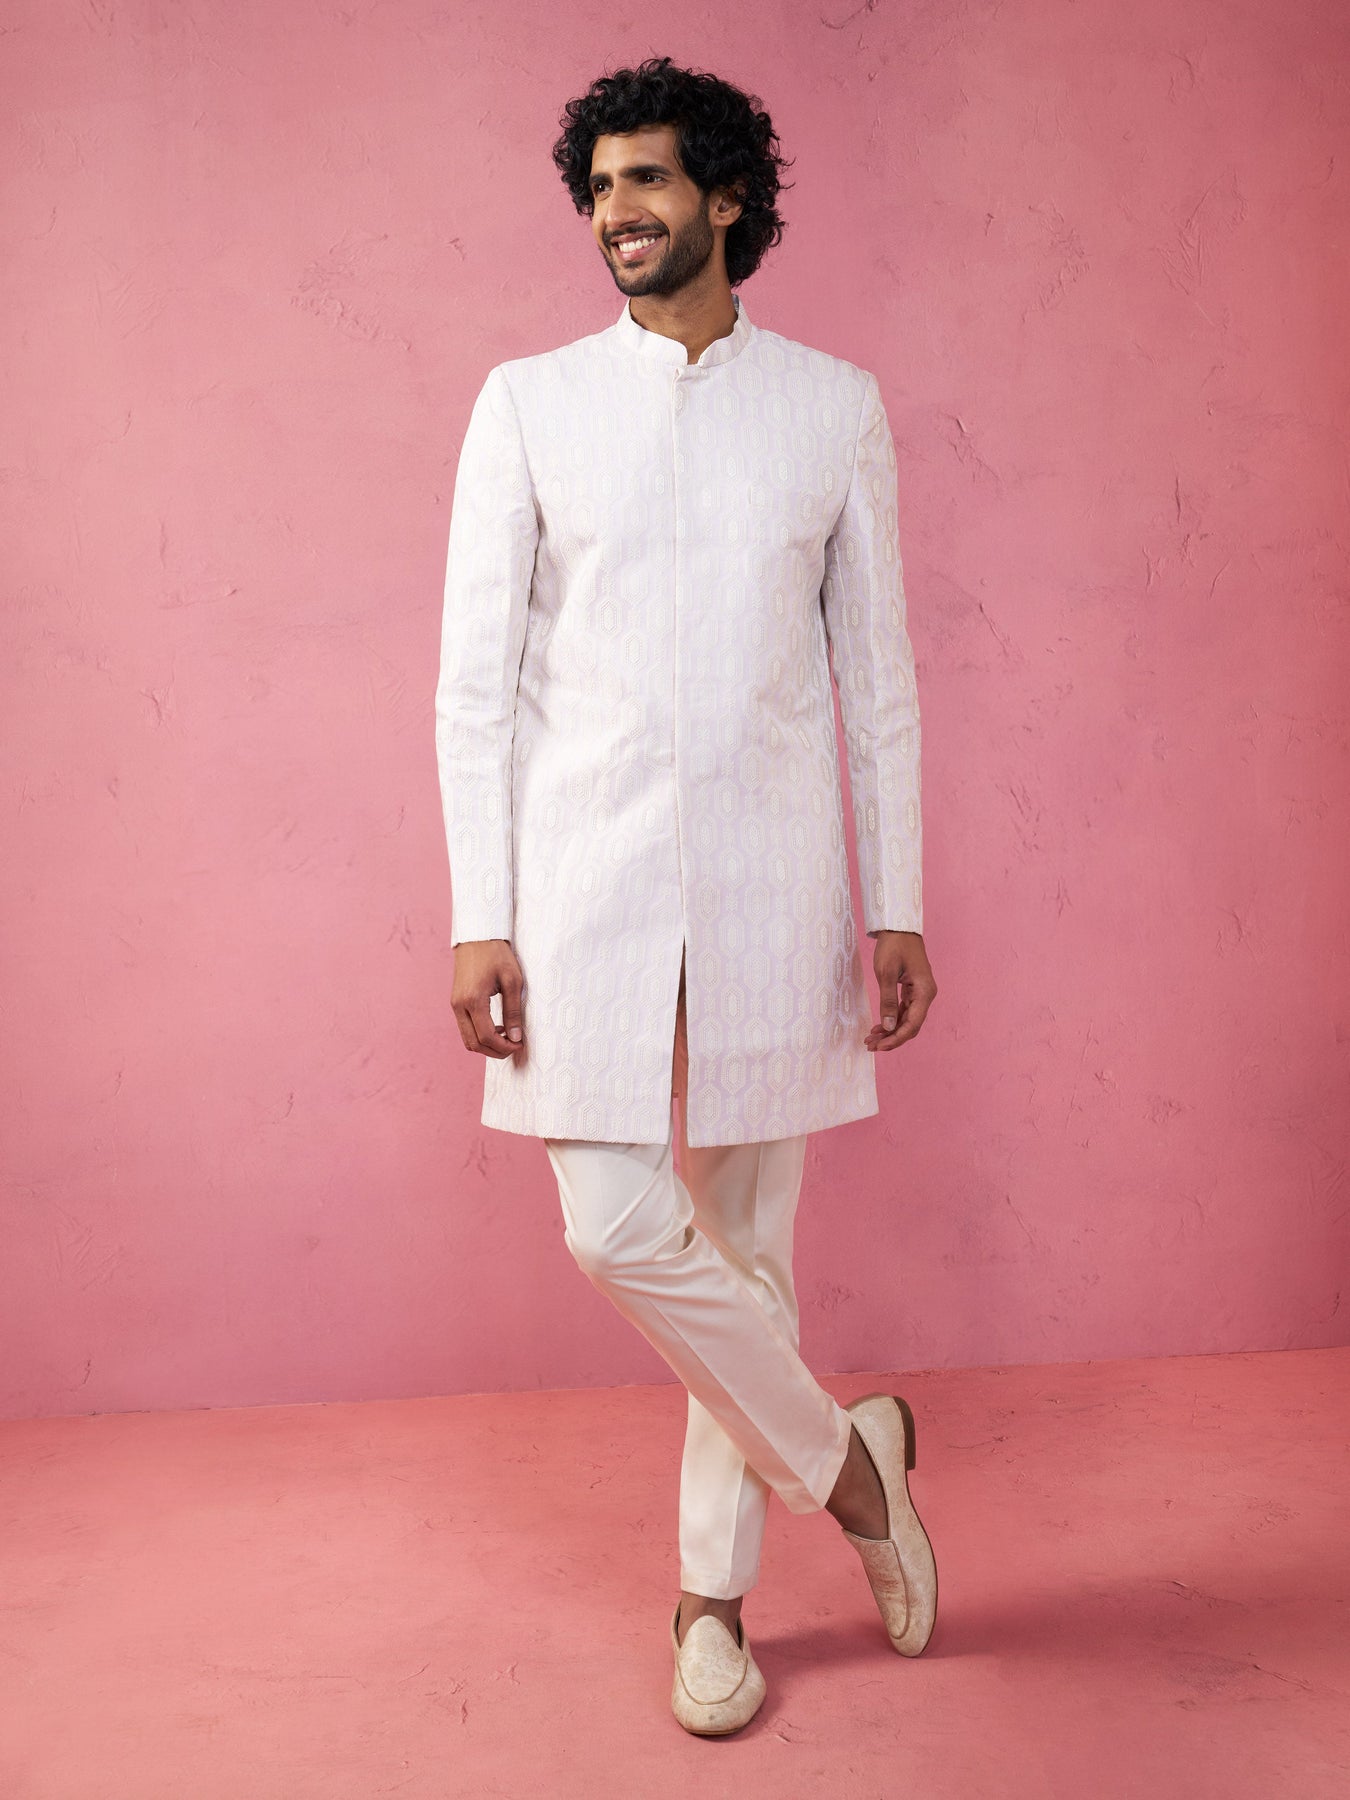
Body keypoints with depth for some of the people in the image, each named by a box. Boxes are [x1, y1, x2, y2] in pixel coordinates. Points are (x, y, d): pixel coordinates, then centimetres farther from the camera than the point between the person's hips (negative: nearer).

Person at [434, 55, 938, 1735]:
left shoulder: (836, 404, 7)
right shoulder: (527, 402, 5)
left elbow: (878, 672, 7)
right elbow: (476, 674, 2)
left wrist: (897, 904, 2)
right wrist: (479, 918, -6)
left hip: (773, 883, 0)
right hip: (587, 874, 0)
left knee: (749, 1240, 6)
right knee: (618, 1228, -6)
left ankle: (714, 1593, 24)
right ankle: (840, 1452, 20)